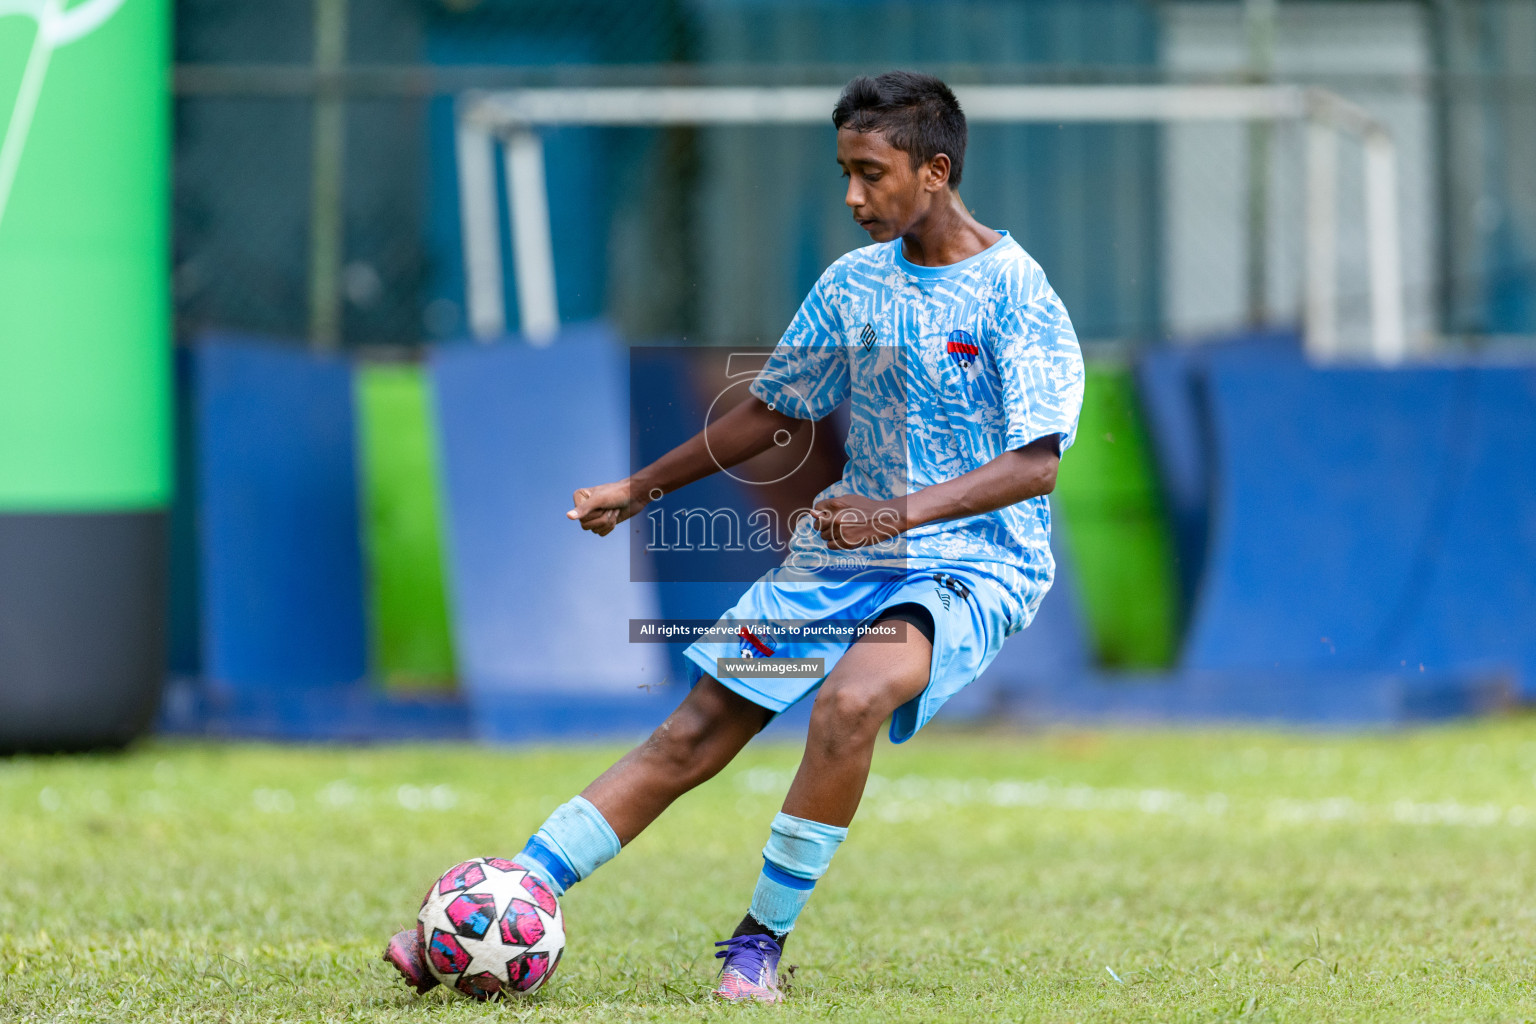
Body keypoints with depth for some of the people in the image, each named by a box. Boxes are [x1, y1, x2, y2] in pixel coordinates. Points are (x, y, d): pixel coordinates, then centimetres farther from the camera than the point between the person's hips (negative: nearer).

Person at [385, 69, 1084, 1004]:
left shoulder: (1012, 291, -11)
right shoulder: (852, 284, 8)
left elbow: (1037, 464, -19)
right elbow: (774, 413, 20)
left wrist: (904, 512, -30)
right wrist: (640, 489, 21)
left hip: (975, 566, -6)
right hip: (847, 551, 6)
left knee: (851, 700, -34)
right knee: (691, 740, -5)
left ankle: (762, 941, -20)